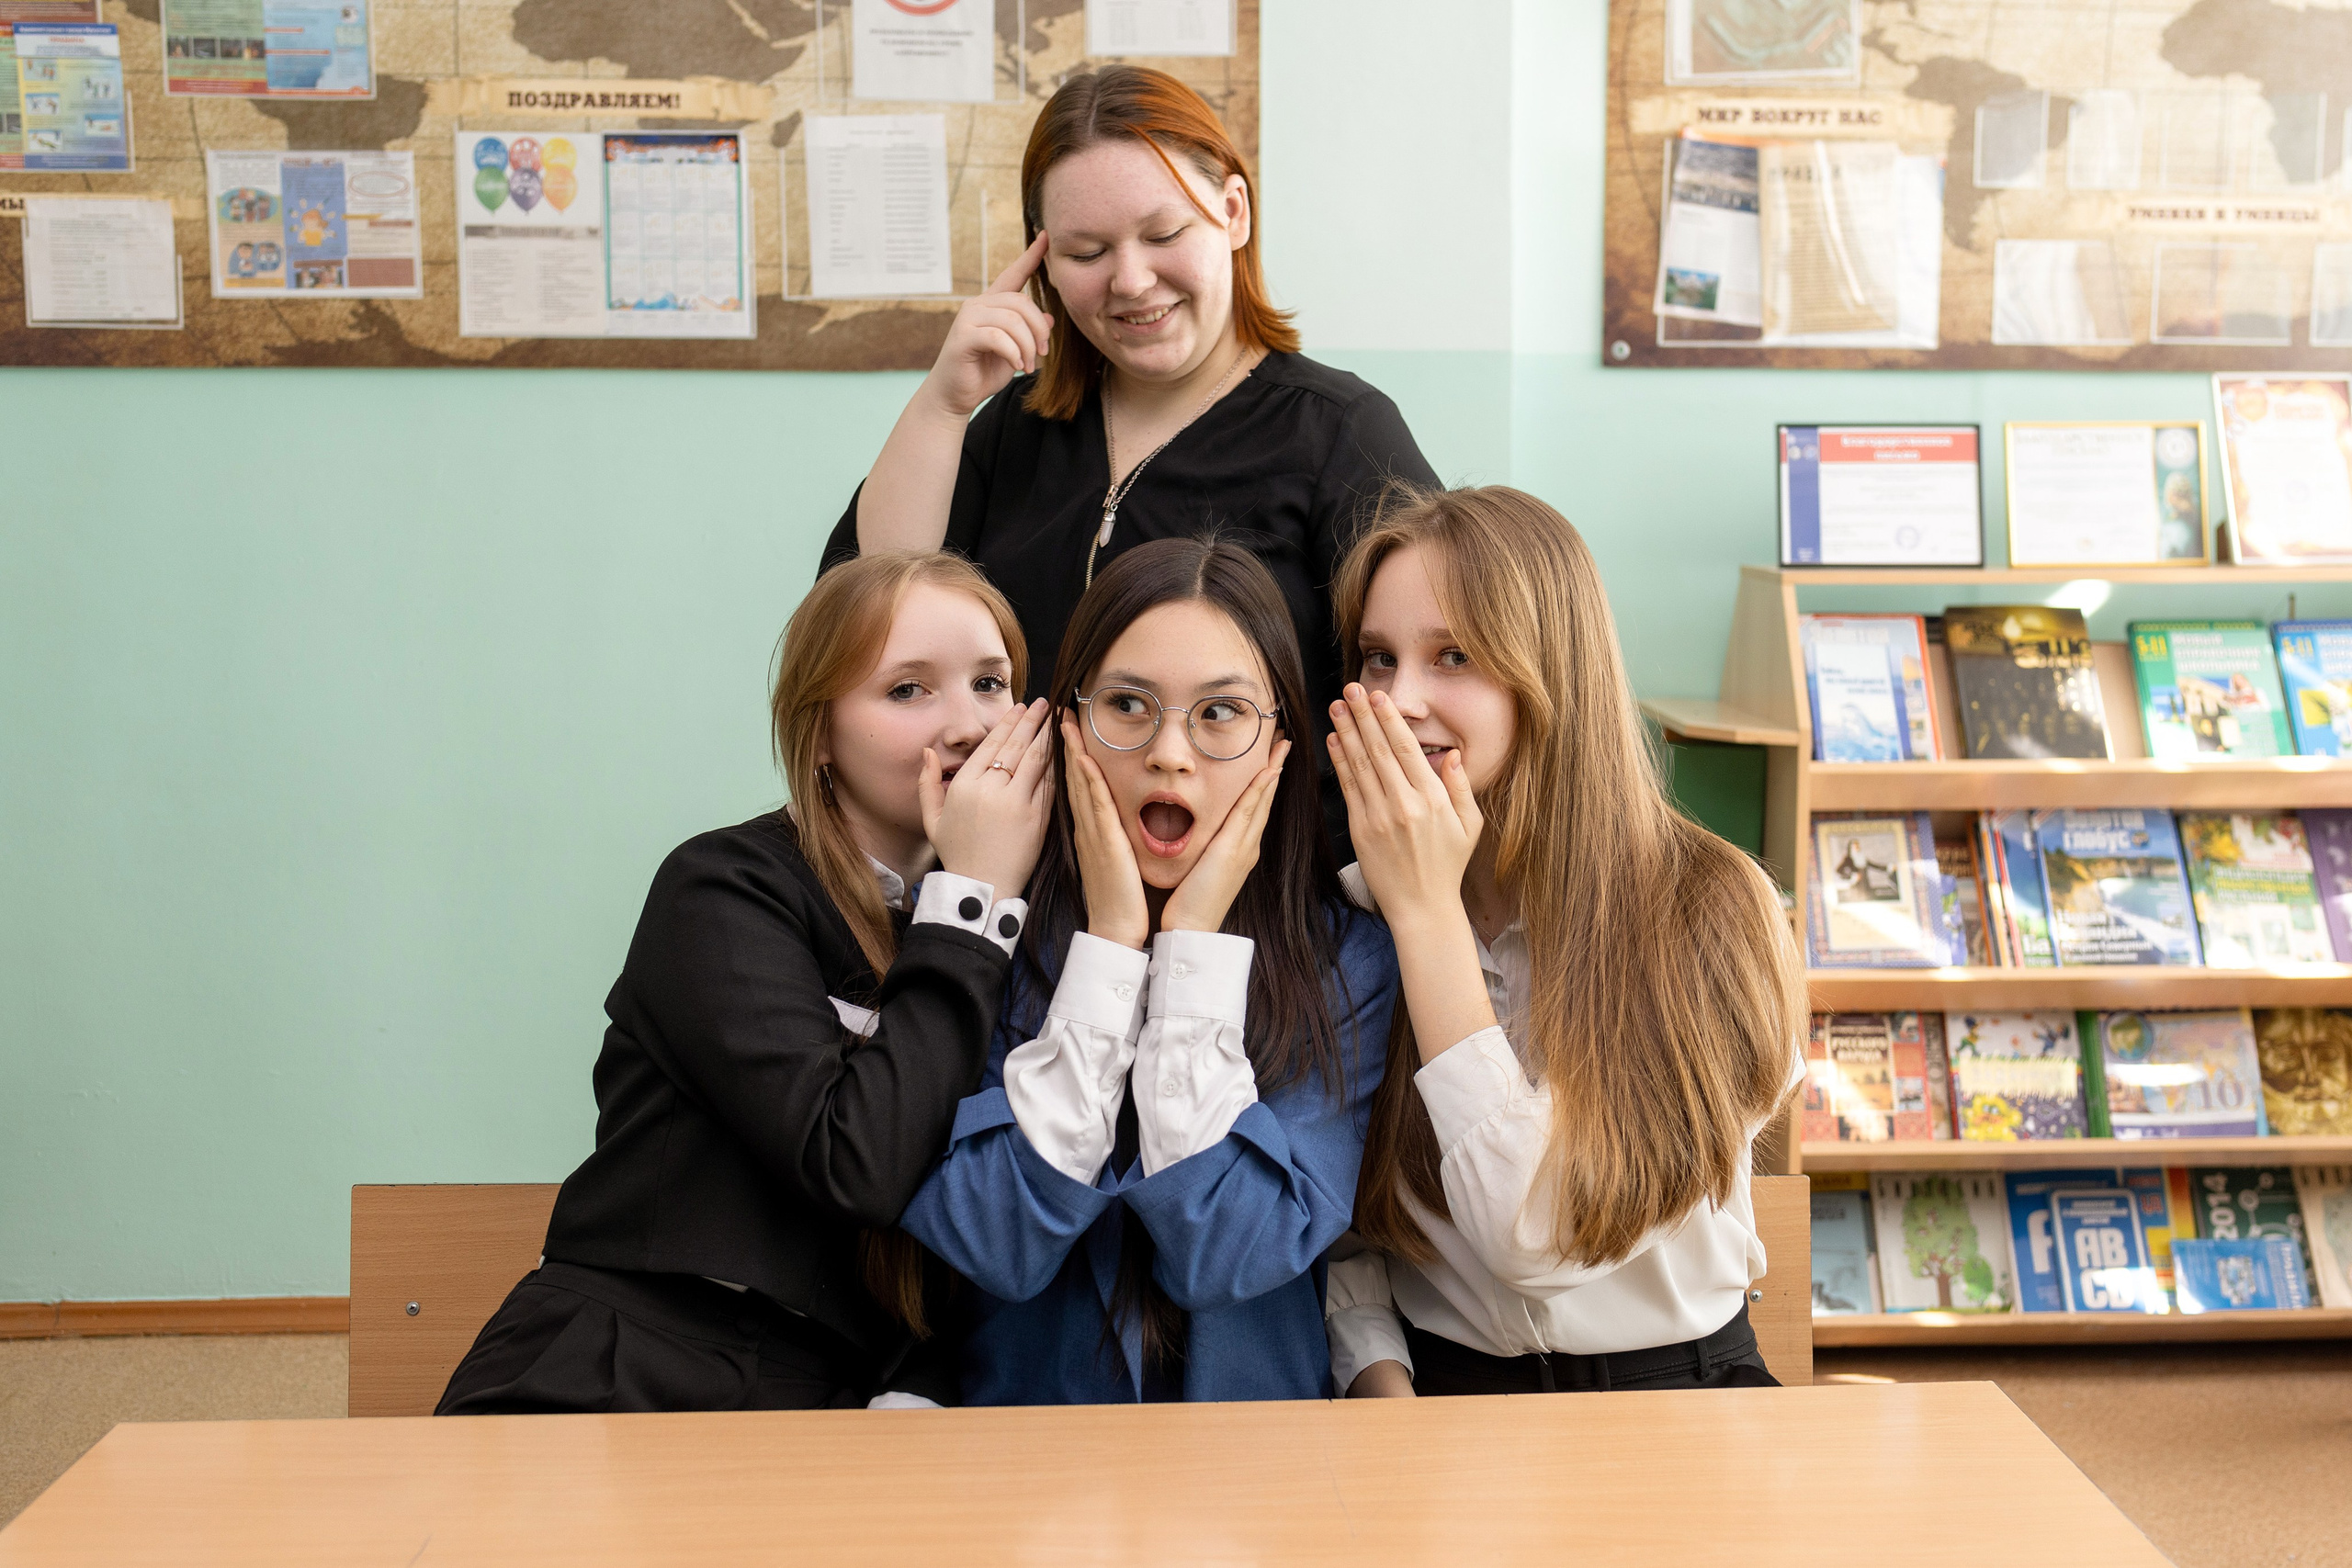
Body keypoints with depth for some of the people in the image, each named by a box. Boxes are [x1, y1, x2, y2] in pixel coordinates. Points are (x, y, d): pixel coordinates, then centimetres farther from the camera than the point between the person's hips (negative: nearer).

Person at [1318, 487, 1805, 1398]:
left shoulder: (1709, 913, -11)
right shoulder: (1349, 914, 0)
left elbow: (1539, 1236, -19)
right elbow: (1342, 1221, 4)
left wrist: (1429, 912, -18)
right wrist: (1382, 1384, -16)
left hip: (1669, 1391, -1)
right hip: (1439, 1381, 2)